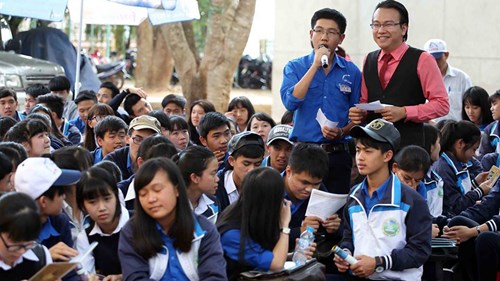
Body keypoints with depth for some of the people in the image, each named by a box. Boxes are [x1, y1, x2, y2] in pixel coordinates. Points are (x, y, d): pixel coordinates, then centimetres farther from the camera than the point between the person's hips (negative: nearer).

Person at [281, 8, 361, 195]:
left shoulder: (351, 72, 7)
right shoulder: (295, 67, 4)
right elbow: (290, 102, -14)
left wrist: (341, 132, -12)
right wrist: (315, 65, -13)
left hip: (337, 154, 1)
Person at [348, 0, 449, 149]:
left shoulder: (422, 60, -3)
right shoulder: (369, 60, 13)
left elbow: (441, 104, -5)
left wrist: (404, 112, -16)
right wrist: (359, 113, -1)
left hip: (408, 145, -4)